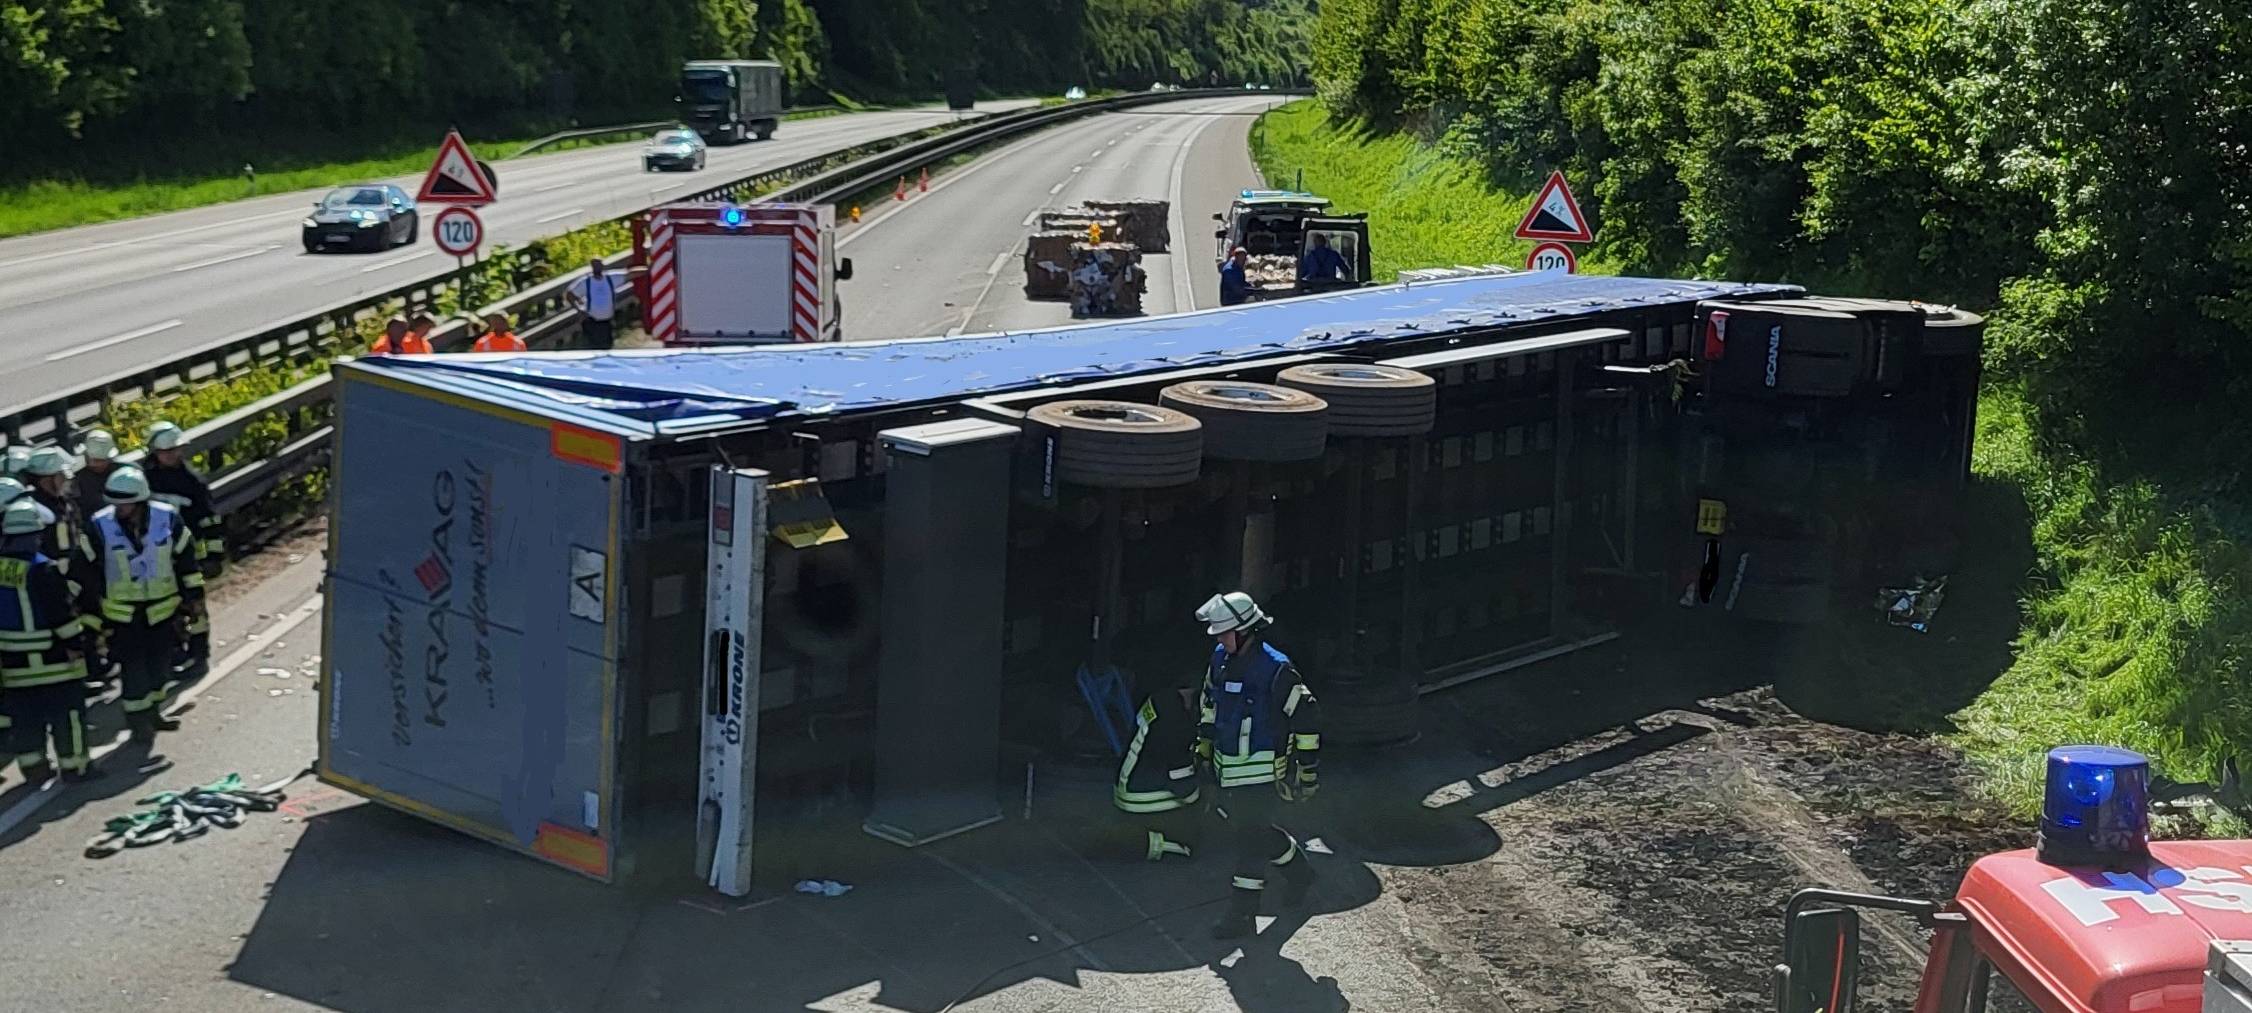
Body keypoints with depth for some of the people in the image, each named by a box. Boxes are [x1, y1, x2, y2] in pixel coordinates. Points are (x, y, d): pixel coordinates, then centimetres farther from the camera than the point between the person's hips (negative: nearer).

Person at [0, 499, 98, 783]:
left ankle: (32, 766, 21)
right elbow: (63, 612, -18)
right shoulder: (42, 570, -20)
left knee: (24, 716, 15)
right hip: (52, 660, -6)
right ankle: (74, 766, 10)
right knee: (66, 714, 5)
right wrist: (76, 643, -6)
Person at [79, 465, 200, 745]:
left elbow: (187, 558, 1)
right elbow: (90, 574, -7)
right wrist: (91, 616, -4)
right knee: (132, 669, 0)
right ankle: (139, 722, 14)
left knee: (159, 664, 15)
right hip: (122, 614, -2)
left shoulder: (168, 519, -12)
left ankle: (153, 711, 34)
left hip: (162, 609, 2)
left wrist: (194, 596, 5)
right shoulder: (101, 526, -16)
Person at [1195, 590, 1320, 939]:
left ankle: (1242, 914, 6)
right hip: (1228, 767, 8)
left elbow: (1307, 716, -14)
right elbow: (1209, 701, 21)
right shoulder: (1220, 659, 3)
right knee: (1241, 828, 19)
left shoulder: (1275, 669, -20)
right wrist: (1203, 742, 24)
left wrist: (1307, 768, -11)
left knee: (1251, 837, -2)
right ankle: (1298, 871, 40)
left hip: (1262, 772, -8)